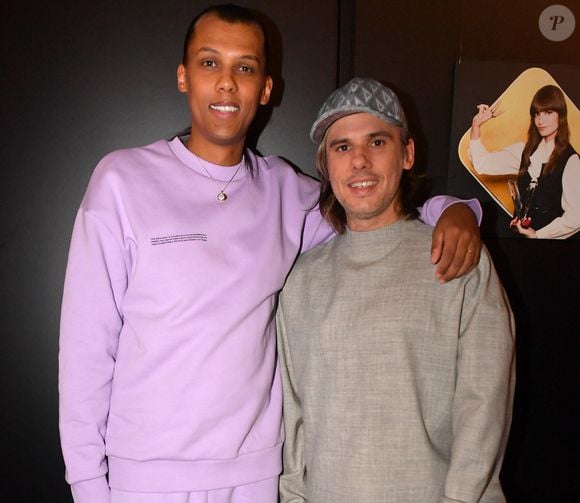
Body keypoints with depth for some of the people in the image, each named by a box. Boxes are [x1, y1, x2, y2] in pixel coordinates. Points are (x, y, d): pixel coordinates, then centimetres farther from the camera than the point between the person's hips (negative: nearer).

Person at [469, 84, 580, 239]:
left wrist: (538, 235, -12)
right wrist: (476, 125, 0)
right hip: (520, 232, 5)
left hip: (550, 236, -5)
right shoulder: (526, 151, 8)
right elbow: (482, 164, 8)